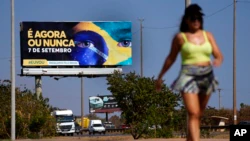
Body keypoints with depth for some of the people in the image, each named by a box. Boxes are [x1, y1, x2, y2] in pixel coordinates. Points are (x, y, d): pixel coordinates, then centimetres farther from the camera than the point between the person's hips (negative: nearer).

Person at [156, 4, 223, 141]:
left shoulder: (208, 35, 10)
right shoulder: (180, 37, 2)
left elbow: (219, 55, 6)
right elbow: (171, 58, 12)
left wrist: (218, 60, -18)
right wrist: (160, 76, 16)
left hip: (207, 76, 4)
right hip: (189, 76, -4)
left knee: (198, 115, 12)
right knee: (193, 114, -17)